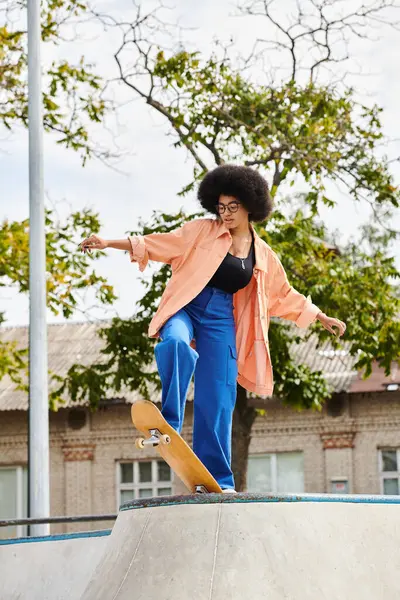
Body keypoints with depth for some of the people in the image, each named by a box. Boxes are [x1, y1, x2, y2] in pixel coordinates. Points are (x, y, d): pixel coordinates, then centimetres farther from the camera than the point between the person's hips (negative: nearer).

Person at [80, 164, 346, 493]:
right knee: (176, 342, -39)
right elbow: (162, 243, 0)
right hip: (185, 308, -2)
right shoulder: (202, 231, 3)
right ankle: (169, 425, -33)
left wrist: (322, 317, 25)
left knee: (217, 398, -3)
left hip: (221, 321, 2)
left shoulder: (263, 256, 12)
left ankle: (218, 479, 4)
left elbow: (284, 295, 23)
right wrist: (109, 243, -8)